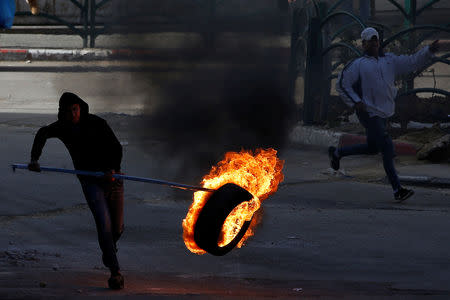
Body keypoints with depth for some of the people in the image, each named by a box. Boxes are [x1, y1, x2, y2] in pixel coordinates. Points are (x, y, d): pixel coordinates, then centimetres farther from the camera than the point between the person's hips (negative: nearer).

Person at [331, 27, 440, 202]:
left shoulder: (390, 61, 12)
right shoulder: (358, 65, -3)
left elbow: (413, 62, 9)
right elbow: (342, 84, -1)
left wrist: (429, 51, -6)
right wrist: (356, 102, -13)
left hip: (383, 113, 7)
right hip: (368, 113, -7)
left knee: (372, 148, 17)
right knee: (387, 148, -14)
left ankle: (336, 153, 37)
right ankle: (397, 190, -14)